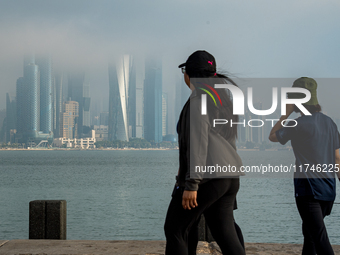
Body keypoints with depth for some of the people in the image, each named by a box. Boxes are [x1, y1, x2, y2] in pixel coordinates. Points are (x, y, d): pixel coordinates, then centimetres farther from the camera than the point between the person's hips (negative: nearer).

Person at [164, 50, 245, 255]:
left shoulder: (198, 98, -10)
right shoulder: (223, 96, 19)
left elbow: (198, 141, -19)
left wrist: (191, 183, -21)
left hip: (207, 176, -9)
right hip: (230, 176, 9)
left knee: (175, 229, 3)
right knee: (225, 233, 7)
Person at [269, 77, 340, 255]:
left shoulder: (298, 124, -12)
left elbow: (273, 136, 4)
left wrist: (286, 113, 4)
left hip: (308, 189, -7)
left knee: (320, 239, -12)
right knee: (309, 232, 25)